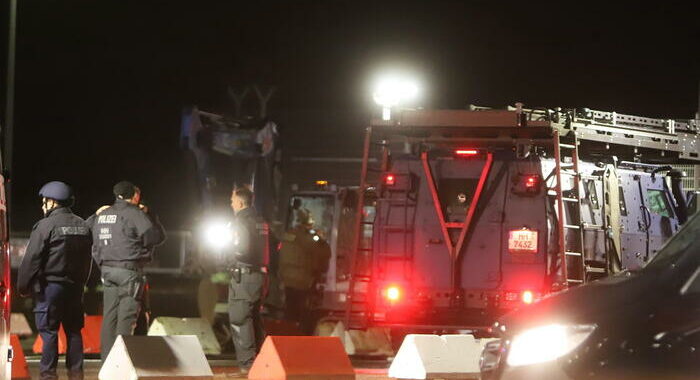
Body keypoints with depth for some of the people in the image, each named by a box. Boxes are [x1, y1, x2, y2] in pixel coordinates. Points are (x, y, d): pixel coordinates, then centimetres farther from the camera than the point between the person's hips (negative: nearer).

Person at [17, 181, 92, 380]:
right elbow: (87, 259, 17)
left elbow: (31, 259, -12)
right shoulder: (83, 226, 12)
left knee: (48, 330, -3)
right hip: (75, 286, 7)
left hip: (50, 284, -7)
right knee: (73, 329, 10)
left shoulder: (46, 226, -11)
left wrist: (23, 286, -5)